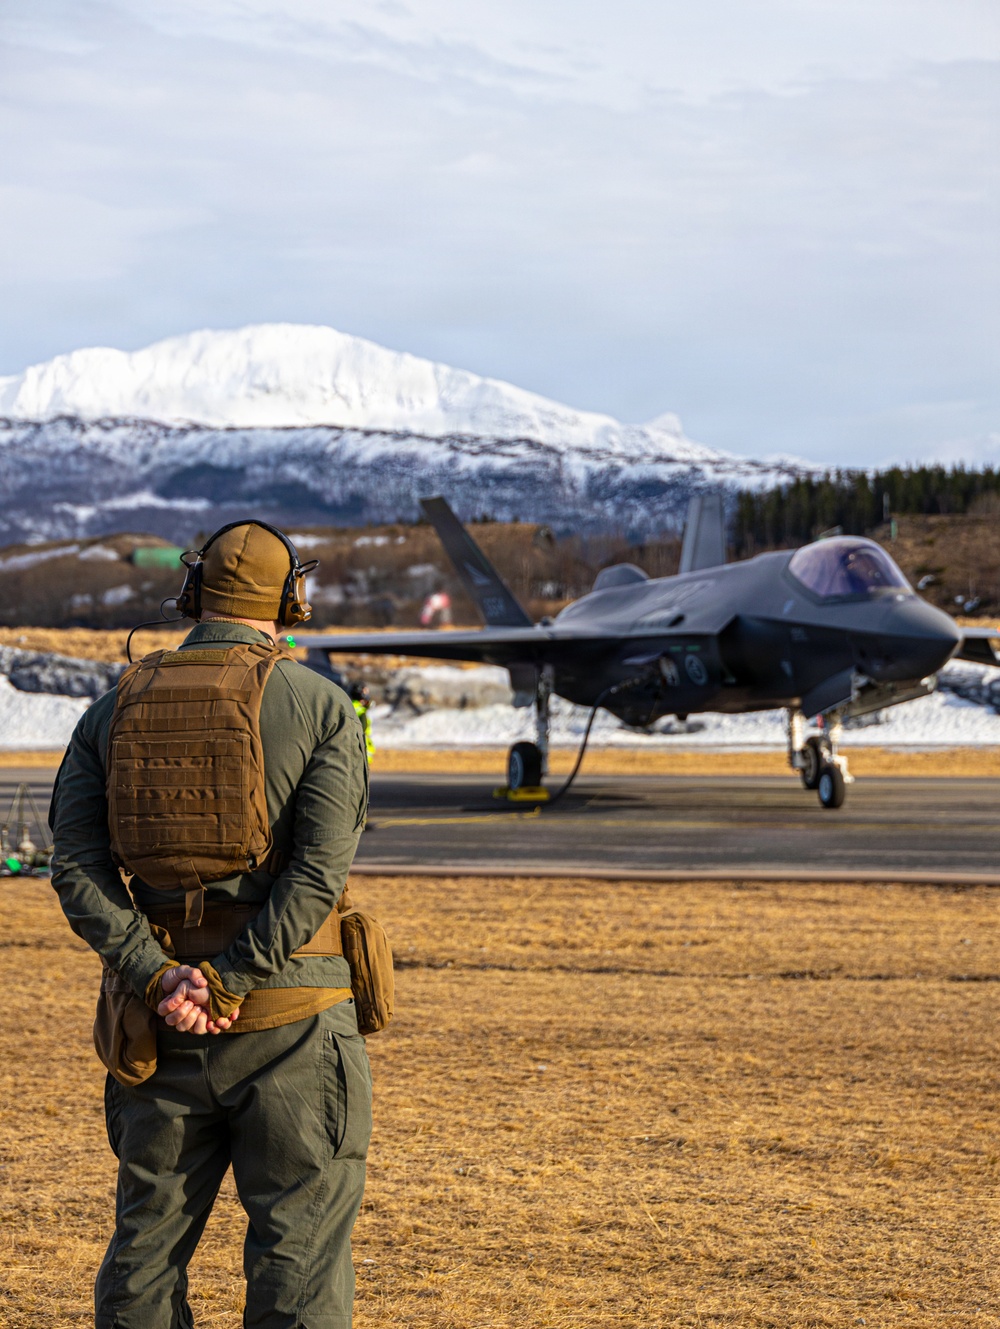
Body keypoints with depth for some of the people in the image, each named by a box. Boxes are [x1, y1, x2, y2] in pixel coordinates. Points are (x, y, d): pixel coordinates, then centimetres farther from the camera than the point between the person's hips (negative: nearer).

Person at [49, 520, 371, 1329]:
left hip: (162, 1021, 3)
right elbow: (319, 870, -15)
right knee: (299, 1247, 2)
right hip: (290, 1019, -3)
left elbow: (77, 867, -3)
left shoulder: (114, 710, 8)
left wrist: (160, 980, -11)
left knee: (148, 1241, 13)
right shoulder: (319, 707, -3)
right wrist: (228, 987, -15)